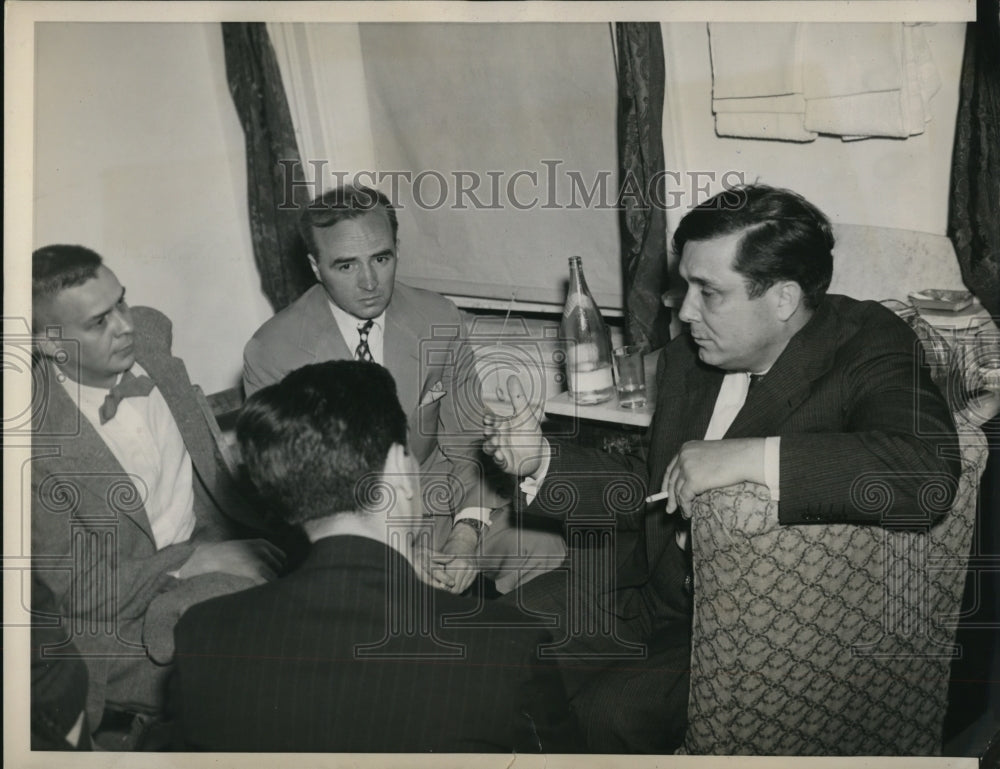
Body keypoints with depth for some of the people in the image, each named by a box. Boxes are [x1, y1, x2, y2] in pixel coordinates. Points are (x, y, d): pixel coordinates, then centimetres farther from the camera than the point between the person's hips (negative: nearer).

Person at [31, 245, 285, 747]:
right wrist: (193, 562, -17)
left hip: (211, 546, 7)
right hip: (123, 614, -6)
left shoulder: (150, 332, -6)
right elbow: (76, 590, -15)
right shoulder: (37, 433, -23)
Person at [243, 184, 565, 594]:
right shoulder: (271, 352, -11)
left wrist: (468, 529, -17)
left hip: (438, 500, 3)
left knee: (547, 552, -19)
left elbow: (466, 441, 3)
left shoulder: (438, 320, -3)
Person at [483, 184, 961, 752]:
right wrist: (544, 463, -1)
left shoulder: (869, 349, -16)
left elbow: (928, 470, -37)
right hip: (660, 592, 7)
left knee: (606, 716, -23)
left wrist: (751, 457, -38)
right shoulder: (690, 358, 4)